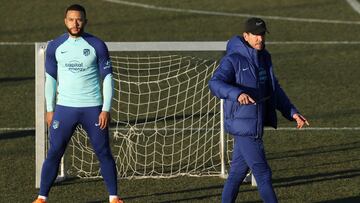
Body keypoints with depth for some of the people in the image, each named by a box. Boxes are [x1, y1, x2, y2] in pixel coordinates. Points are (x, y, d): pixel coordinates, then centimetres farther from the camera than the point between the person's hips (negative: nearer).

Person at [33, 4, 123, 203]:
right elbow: (50, 78, 10)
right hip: (64, 108, 1)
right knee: (54, 153, -2)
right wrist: (50, 109, 5)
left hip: (93, 108, -1)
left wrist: (106, 109, -7)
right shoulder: (55, 46, 3)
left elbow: (107, 78, -1)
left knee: (103, 153, 1)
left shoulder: (97, 45, -3)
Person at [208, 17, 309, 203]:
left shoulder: (264, 58, 10)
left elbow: (274, 90, 19)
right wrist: (238, 94, -48)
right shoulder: (233, 60, -15)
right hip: (243, 125, -8)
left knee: (238, 172, 14)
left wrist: (292, 113, 10)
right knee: (263, 173, -4)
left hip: (256, 124, 8)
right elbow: (215, 83, -30)